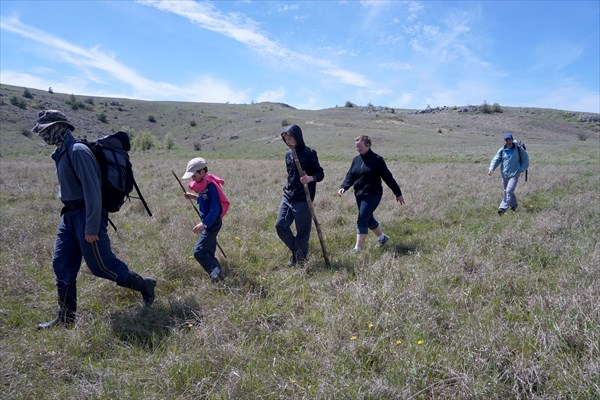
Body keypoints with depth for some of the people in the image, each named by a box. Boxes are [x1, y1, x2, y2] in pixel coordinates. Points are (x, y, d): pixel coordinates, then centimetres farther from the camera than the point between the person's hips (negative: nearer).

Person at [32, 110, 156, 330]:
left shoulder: (77, 151, -18)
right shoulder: (61, 152, 12)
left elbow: (92, 190, -23)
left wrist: (91, 228, -23)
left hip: (86, 215, -9)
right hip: (70, 215, 10)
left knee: (101, 265, -3)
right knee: (61, 264, 10)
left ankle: (144, 286, 17)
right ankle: (65, 318, 22)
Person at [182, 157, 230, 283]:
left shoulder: (211, 185, -20)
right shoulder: (203, 184, 8)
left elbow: (215, 209, -25)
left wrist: (203, 224, -30)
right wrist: (194, 197, 9)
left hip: (213, 222, -10)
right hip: (208, 222, 10)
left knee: (198, 251, -11)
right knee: (209, 252, 14)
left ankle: (217, 273, -3)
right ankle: (219, 276, 22)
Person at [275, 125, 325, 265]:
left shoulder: (309, 153, -9)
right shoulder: (288, 154, 10)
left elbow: (320, 174, -7)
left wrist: (310, 178, -27)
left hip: (303, 199, -6)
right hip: (287, 197, 6)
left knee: (302, 231, 1)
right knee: (280, 225, 1)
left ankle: (300, 258, 21)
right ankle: (296, 251, 21)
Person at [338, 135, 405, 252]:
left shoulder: (377, 160, -9)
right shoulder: (356, 160, 8)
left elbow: (388, 177, -6)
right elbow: (350, 176, 8)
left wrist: (398, 194, 0)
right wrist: (343, 187, -13)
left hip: (372, 195, -7)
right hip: (359, 195, 7)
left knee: (362, 220, -11)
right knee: (369, 220, 18)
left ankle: (357, 249, -4)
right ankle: (382, 237, 41)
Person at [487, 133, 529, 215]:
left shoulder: (519, 149, -5)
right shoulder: (502, 150, 1)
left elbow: (525, 160, 3)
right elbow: (496, 159, -5)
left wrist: (521, 170, -7)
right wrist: (491, 168, -24)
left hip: (514, 174, -4)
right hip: (504, 175, 4)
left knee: (509, 191, -17)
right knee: (507, 192, 14)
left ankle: (503, 208, -23)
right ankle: (513, 205, 36)